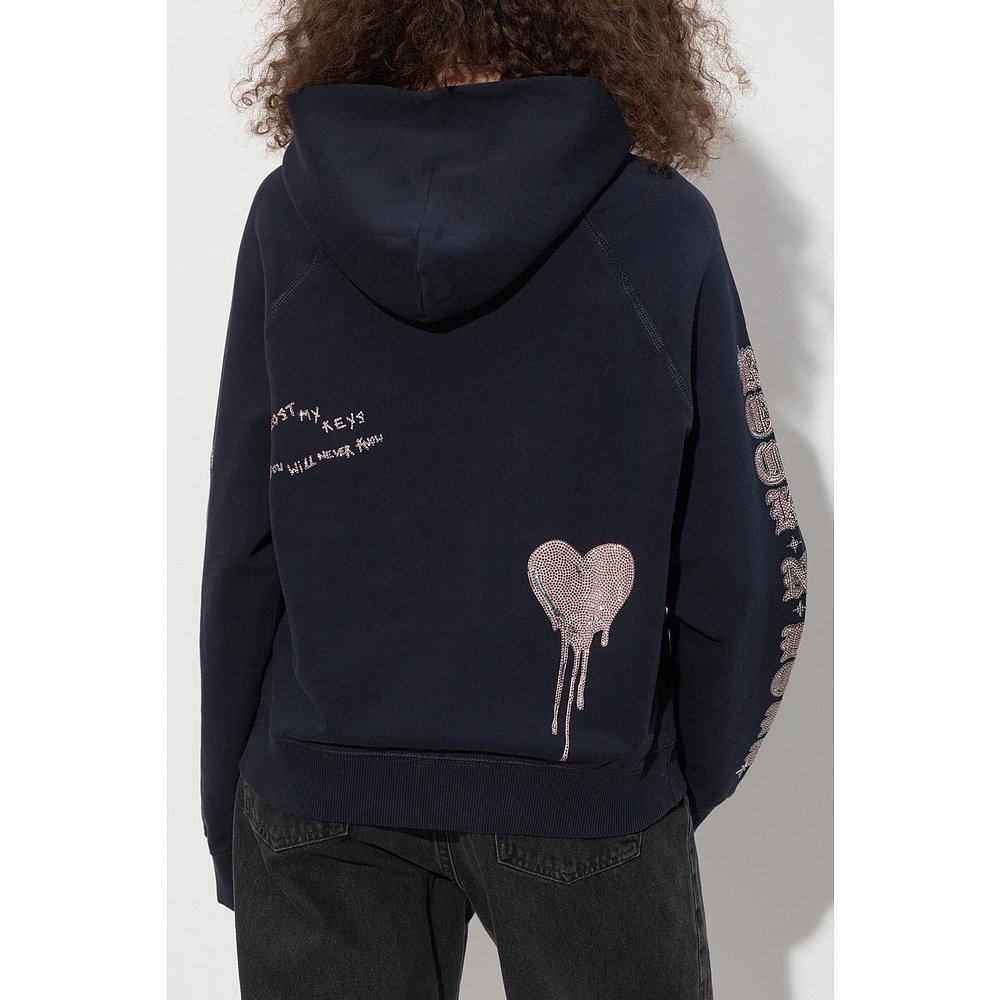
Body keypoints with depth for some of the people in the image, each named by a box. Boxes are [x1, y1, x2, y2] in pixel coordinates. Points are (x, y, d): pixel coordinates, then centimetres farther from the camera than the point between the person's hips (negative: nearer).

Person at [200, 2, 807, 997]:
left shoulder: (289, 212, -4)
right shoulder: (661, 223, -8)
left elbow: (240, 553, -3)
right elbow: (743, 569, -5)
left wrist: (229, 811, 9)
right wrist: (687, 783, 11)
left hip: (322, 795, 2)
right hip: (584, 795, -1)